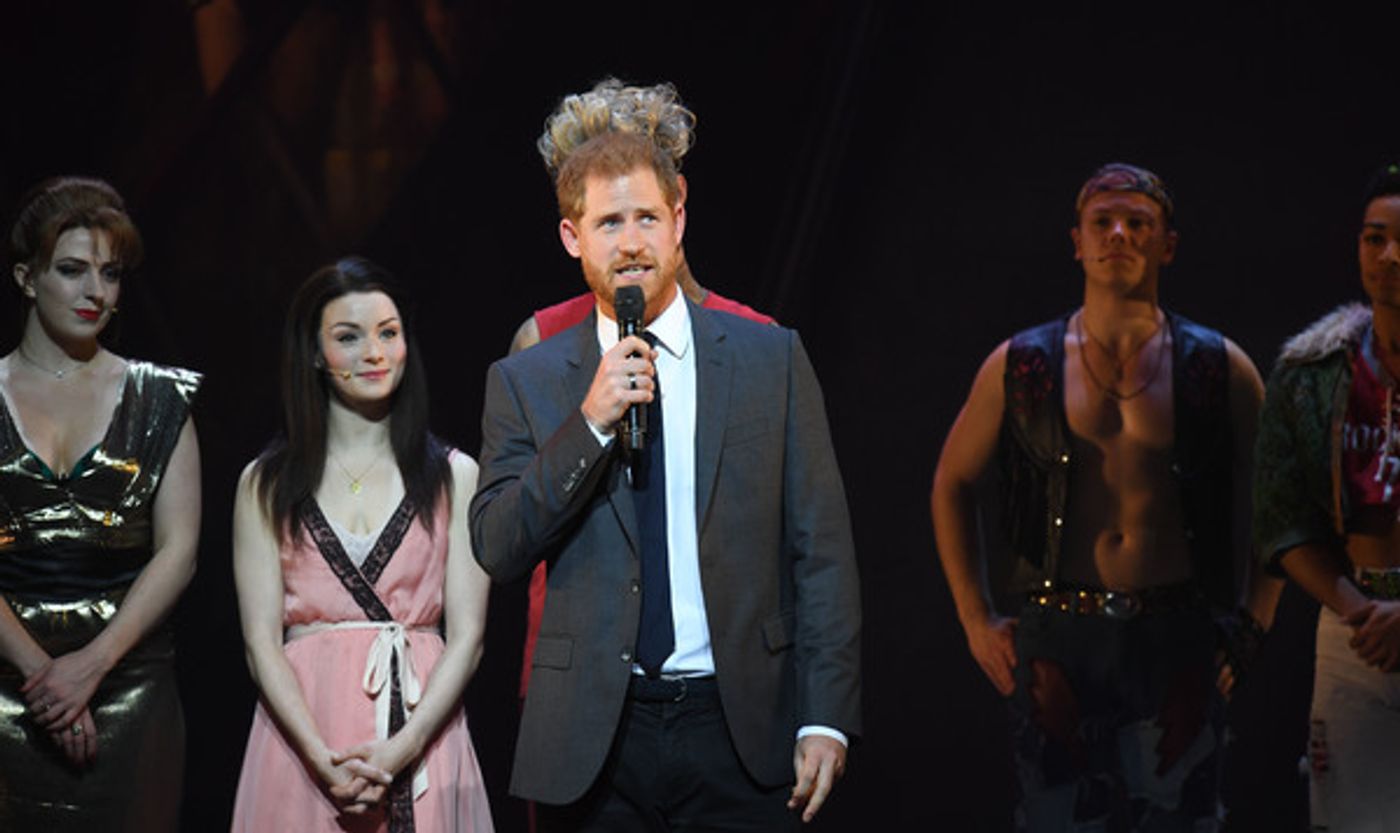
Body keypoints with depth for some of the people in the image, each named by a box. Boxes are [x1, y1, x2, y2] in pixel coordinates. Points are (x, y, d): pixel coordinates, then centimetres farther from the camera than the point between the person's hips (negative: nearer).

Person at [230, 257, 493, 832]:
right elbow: (261, 642, -1)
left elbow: (466, 636, 0)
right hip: (300, 739, 0)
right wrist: (323, 759, -14)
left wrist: (404, 747, -14)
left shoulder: (454, 477, 6)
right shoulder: (265, 484, 7)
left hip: (423, 740, 0)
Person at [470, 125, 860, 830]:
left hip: (739, 728, 0)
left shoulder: (771, 358, 5)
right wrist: (590, 422, -14)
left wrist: (826, 717, -4)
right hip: (593, 741, 0)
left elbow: (822, 549, 3)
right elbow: (497, 549, -3)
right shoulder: (524, 381, 6)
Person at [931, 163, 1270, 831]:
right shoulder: (1019, 367, 6)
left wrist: (1250, 623, 8)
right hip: (1055, 642, 0)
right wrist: (976, 620, 9)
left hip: (1177, 645, 0)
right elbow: (952, 483, 15)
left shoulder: (1218, 368, 5)